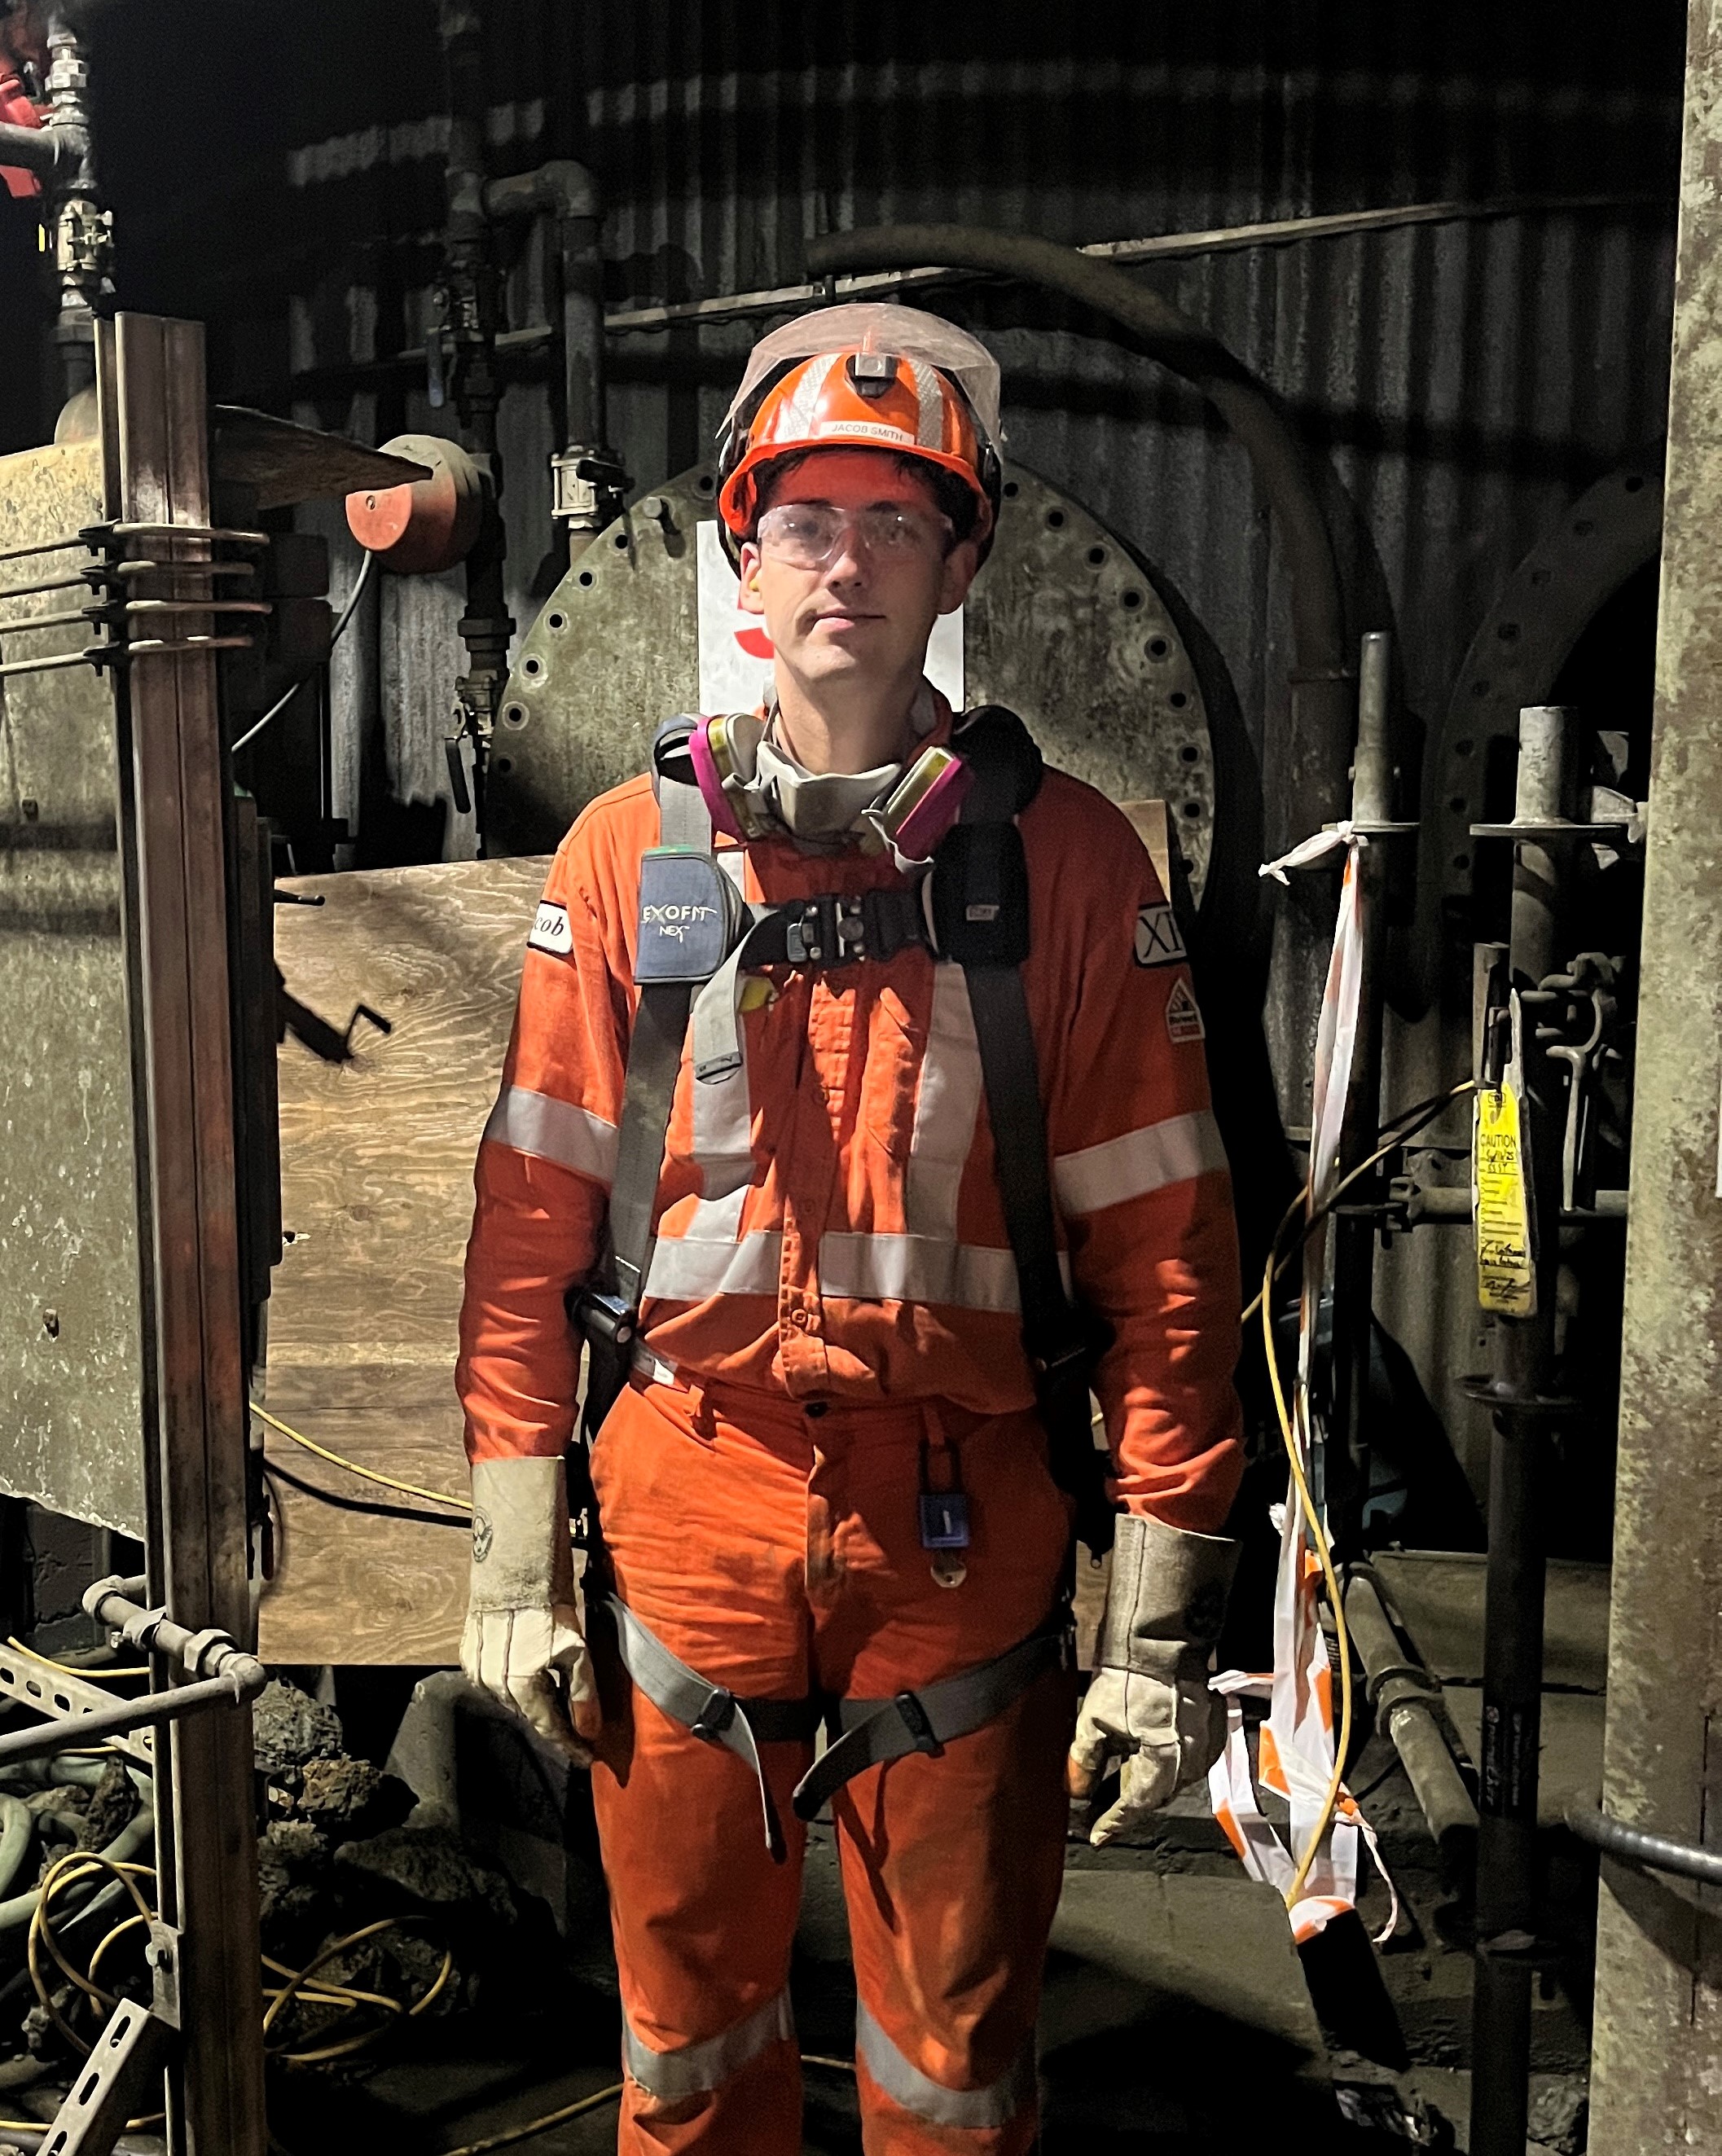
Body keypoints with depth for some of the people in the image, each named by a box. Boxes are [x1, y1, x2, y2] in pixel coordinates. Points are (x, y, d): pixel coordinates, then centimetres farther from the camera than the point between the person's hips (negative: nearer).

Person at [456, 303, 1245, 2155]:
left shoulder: (1069, 859, -3)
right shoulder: (625, 852, 1)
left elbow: (1162, 1252, -4)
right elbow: (532, 1219, 2)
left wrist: (1165, 1613, -6)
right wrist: (513, 1555, 1)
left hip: (963, 1535, -1)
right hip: (680, 1524, 1)